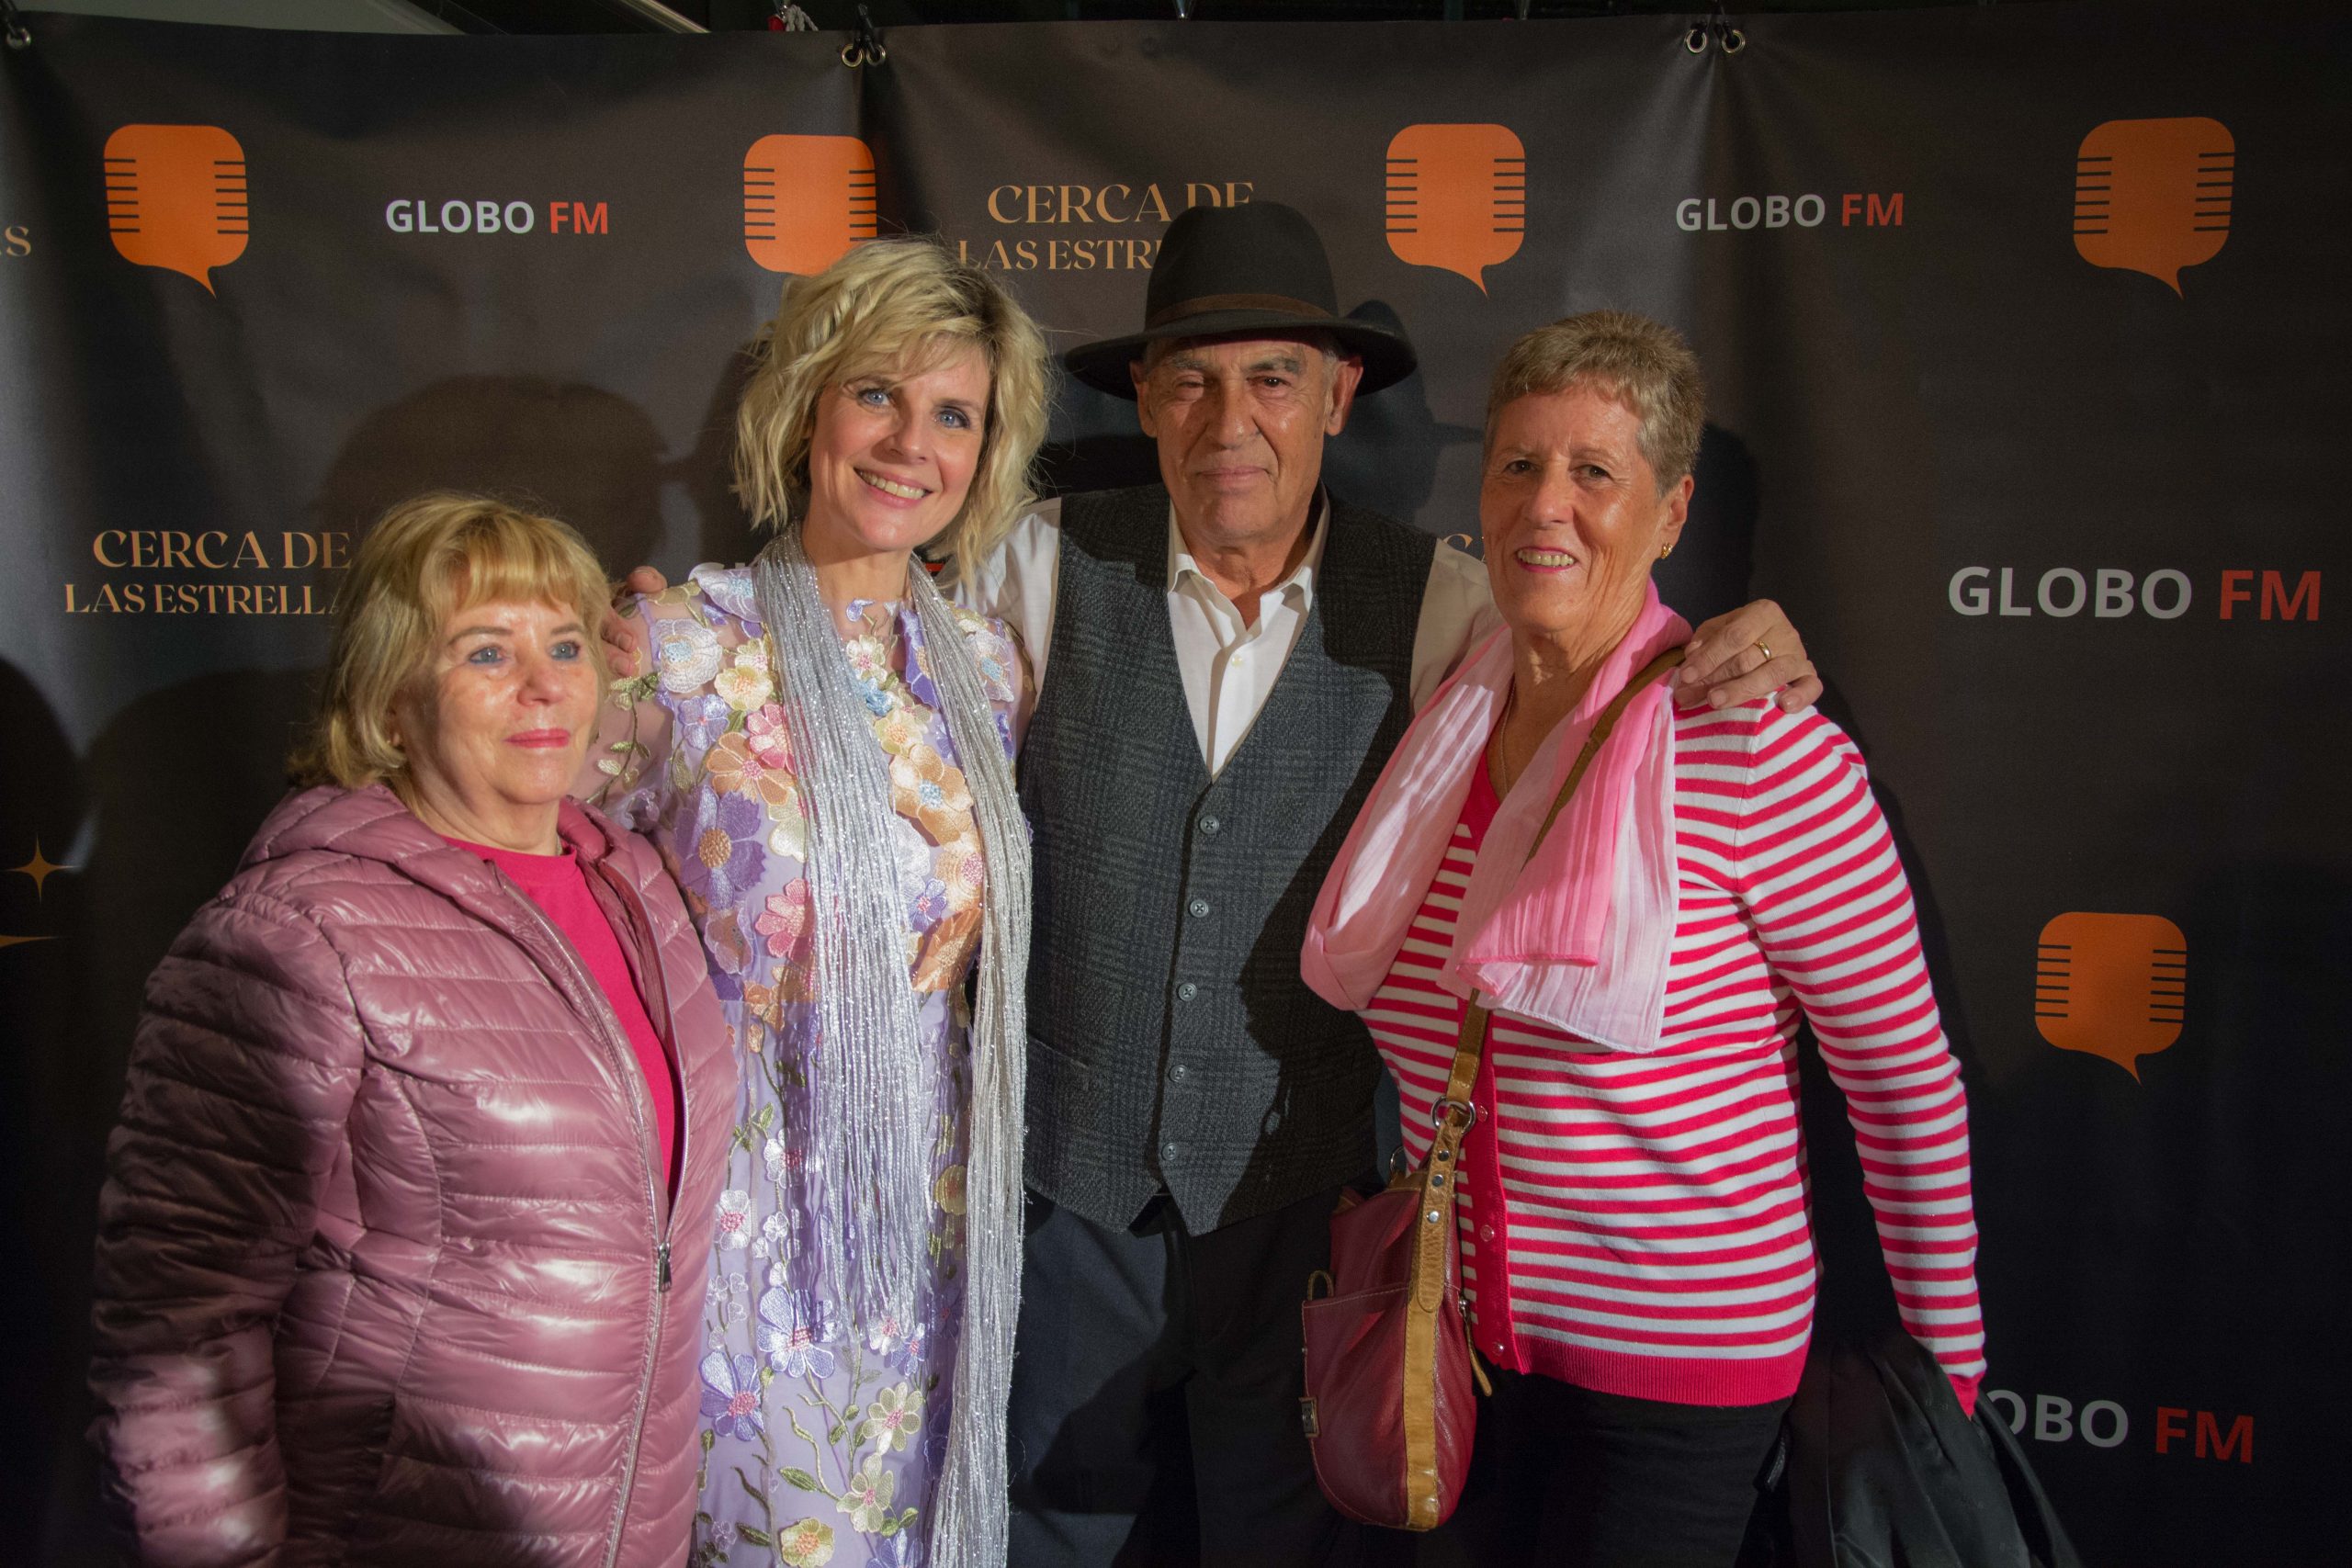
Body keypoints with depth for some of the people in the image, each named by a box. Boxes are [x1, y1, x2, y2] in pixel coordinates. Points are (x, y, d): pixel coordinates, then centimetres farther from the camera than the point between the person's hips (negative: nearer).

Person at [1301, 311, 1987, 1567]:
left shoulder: (1757, 743, -18)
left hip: (1677, 1374, -5)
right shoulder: (1445, 724, 0)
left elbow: (1908, 1080, -11)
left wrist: (1947, 1367, -3)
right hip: (1470, 1338, 5)